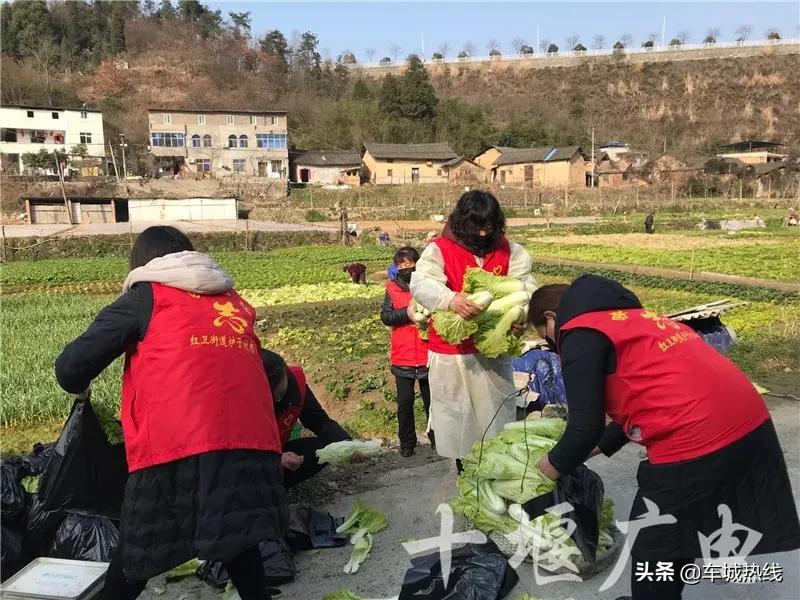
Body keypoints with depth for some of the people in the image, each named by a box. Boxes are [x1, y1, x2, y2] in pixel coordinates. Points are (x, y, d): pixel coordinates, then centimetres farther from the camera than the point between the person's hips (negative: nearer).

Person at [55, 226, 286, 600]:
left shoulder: (145, 297, 12)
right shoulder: (235, 302, 25)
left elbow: (71, 367, 8)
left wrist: (79, 388, 30)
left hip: (178, 445, -4)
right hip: (251, 441, 4)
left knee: (137, 556, 15)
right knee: (238, 539, 22)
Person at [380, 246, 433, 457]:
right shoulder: (392, 288, 2)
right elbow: (385, 316, -7)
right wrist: (407, 313, -20)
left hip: (428, 356, 0)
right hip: (403, 359, 1)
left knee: (431, 400, 13)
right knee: (405, 402, 8)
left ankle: (436, 438, 28)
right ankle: (407, 443, 22)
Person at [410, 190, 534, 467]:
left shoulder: (509, 250, 1)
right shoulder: (439, 249, -11)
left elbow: (524, 287, -4)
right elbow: (420, 285, -25)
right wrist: (451, 299, -45)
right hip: (453, 351, -3)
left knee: (498, 409, 16)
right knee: (457, 412, 9)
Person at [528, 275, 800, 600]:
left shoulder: (580, 332, -4)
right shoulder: (625, 316, 23)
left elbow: (586, 427, -8)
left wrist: (554, 465, 11)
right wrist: (598, 447, 32)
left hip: (695, 440, -9)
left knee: (653, 546, 13)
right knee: (674, 540, 26)